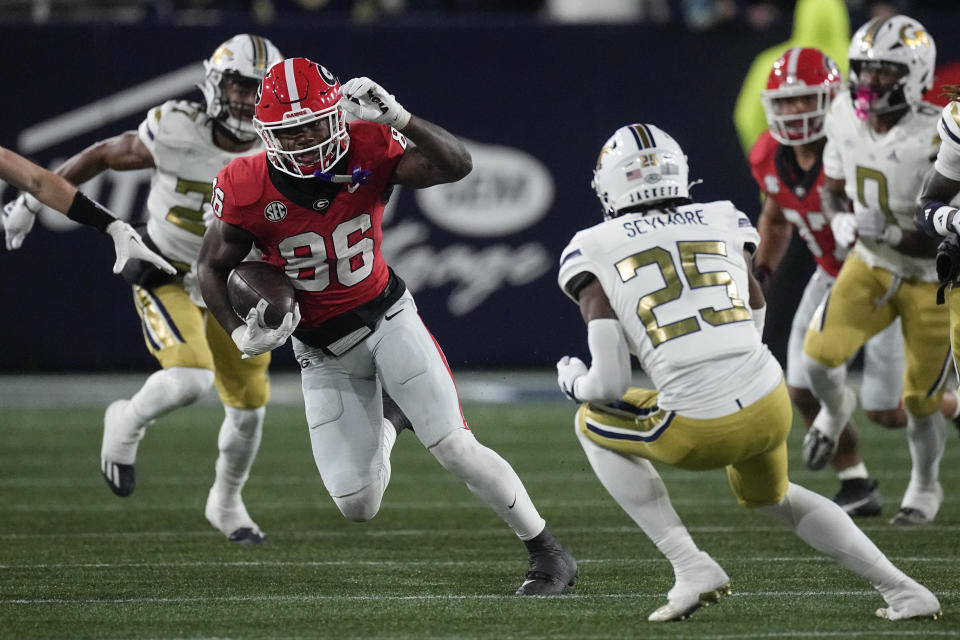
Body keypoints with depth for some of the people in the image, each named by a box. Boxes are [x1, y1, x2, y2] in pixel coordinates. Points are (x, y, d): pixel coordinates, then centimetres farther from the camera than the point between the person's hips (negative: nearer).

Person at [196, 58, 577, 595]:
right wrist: (240, 333, -19)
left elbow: (457, 165, -28)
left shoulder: (368, 150, -18)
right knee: (358, 509, -1)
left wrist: (395, 116, -39)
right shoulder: (248, 188, -18)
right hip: (322, 352, 1)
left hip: (386, 318, -1)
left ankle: (550, 554, 6)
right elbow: (213, 268, -4)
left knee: (454, 447, -12)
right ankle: (379, 435, 38)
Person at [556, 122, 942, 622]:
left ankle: (692, 568, 15)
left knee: (593, 424, 26)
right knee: (768, 496, 37)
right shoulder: (726, 224, 14)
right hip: (771, 407, 5)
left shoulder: (595, 251, 3)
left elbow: (609, 386, 0)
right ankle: (901, 590, 29)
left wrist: (573, 382, 22)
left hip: (700, 430, -5)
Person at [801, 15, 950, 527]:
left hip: (932, 279, -4)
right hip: (870, 264, 4)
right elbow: (832, 190, 7)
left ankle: (926, 487, 35)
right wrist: (840, 222, -15)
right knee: (819, 355, -17)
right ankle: (835, 408, 20)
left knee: (920, 402, 6)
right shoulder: (846, 120, -11)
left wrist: (892, 233, -35)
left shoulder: (936, 141, -28)